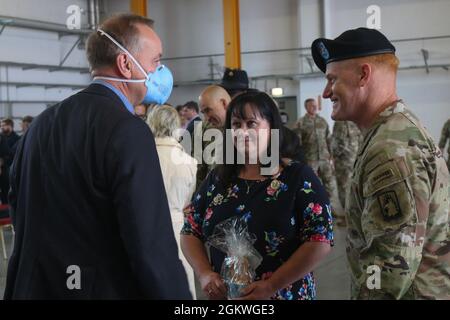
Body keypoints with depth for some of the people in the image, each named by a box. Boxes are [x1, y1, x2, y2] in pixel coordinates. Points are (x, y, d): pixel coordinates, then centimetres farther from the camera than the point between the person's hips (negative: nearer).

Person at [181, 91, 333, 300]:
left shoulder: (298, 177, -8)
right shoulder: (217, 178, 3)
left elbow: (320, 241, -14)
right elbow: (190, 232, 8)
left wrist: (272, 286, -19)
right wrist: (205, 274, -9)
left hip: (284, 295, -3)